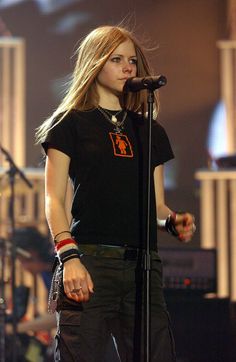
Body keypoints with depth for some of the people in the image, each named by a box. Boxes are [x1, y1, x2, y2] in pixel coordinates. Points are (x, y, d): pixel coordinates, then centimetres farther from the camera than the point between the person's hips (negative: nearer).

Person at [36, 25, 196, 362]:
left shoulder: (150, 131, 21)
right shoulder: (71, 124, 7)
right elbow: (54, 200, 0)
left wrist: (173, 221, -1)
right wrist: (68, 256, -14)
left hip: (143, 264, 5)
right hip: (91, 261, -4)